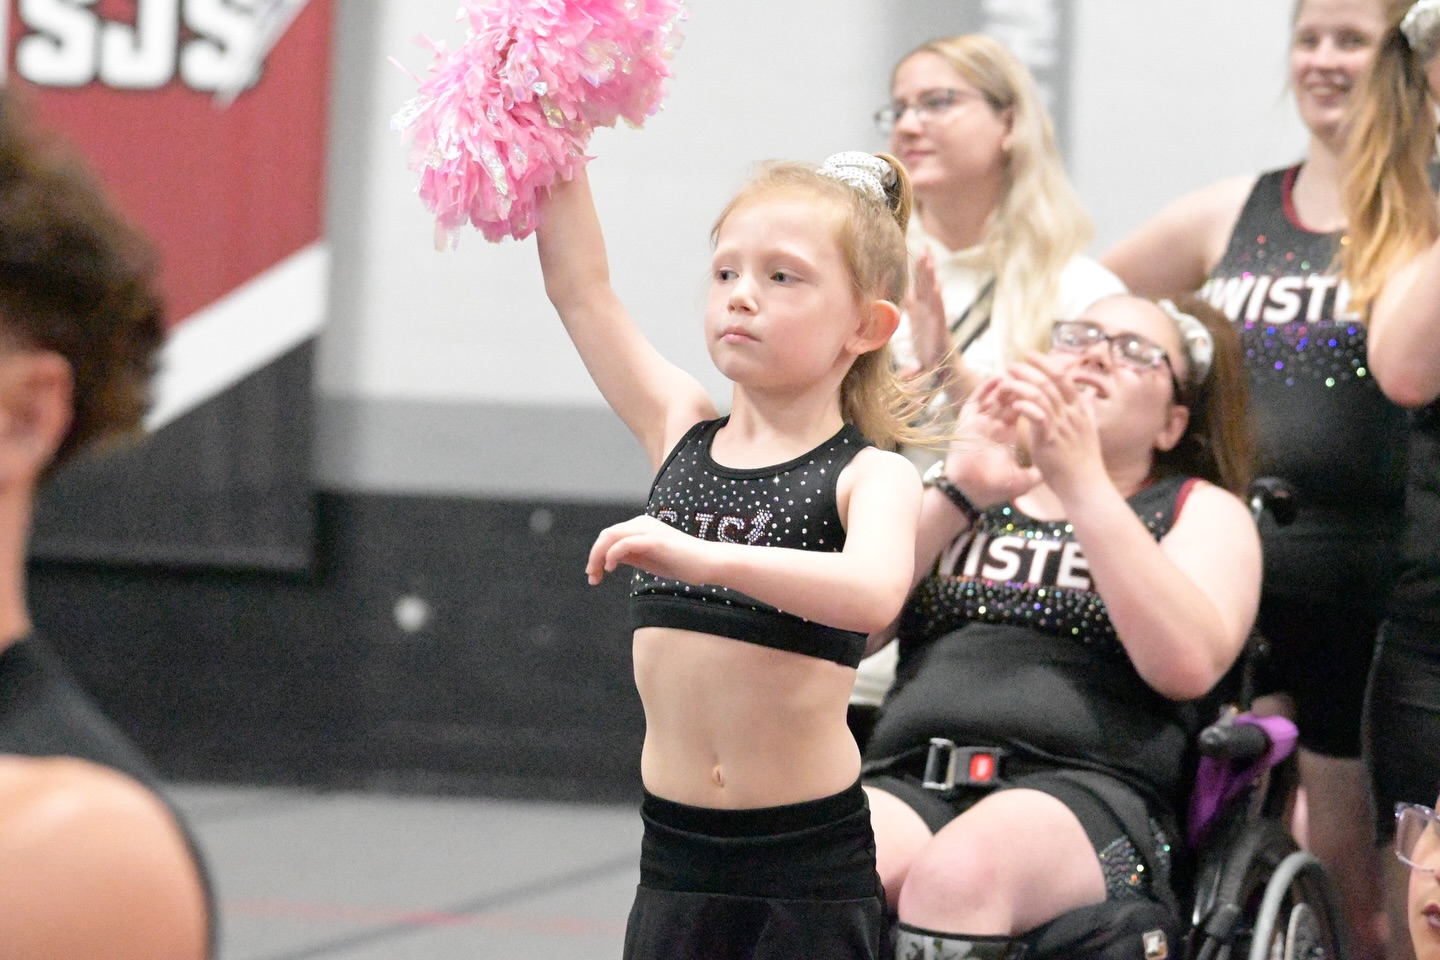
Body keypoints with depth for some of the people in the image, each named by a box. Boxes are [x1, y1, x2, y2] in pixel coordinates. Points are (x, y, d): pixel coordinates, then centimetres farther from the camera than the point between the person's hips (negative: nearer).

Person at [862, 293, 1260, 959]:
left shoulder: (1201, 510, 21)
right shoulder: (957, 497, 30)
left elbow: (1188, 664, -3)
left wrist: (1082, 480, -6)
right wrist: (957, 493, 2)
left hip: (1085, 789, -2)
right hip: (907, 779, 2)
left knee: (958, 872, -39)